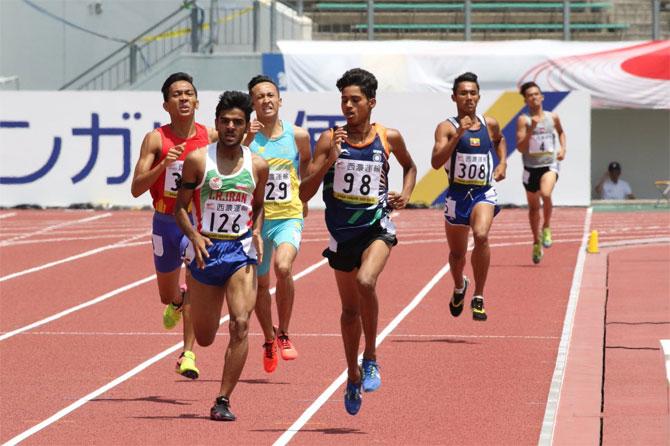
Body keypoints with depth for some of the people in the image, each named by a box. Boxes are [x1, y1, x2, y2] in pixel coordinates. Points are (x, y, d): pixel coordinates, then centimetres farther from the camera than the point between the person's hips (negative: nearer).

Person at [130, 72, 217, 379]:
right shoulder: (156, 140, -8)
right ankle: (178, 301, 55)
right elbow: (136, 188, -12)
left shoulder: (210, 137, -3)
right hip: (165, 222, 1)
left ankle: (188, 354, -24)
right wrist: (163, 165, -28)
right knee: (167, 296, 16)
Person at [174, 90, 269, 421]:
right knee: (204, 338, 9)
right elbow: (180, 207, 0)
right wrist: (194, 236, -17)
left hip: (241, 251, 1)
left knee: (240, 324, -18)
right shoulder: (198, 160, -4)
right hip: (205, 250, 0)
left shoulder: (257, 166, 2)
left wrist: (256, 232, -1)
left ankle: (223, 401, -12)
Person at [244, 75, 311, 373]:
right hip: (255, 218, 1)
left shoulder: (297, 136, -1)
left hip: (288, 217, -1)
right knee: (260, 285, 12)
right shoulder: (246, 136, -6)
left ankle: (284, 334, -9)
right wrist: (245, 141, -31)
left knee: (283, 267, -28)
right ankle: (269, 340, 37)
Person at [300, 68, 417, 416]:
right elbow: (304, 194, -10)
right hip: (342, 232, 2)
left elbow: (409, 166, 20)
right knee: (350, 309, 14)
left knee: (366, 282, -31)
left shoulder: (388, 138, -4)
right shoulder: (330, 140, -6)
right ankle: (353, 377, 34)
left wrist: (406, 193, 1)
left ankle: (371, 359, -12)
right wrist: (329, 161, -23)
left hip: (377, 227, -2)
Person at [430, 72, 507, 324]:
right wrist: (458, 134, -27)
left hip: (484, 193, 0)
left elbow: (500, 140, 30)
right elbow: (436, 162, -21)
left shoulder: (489, 125, 5)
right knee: (457, 252, 14)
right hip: (457, 193, 0)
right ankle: (459, 287, 49)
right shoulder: (447, 128, -7)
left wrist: (503, 163, 12)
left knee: (481, 236, -29)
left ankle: (478, 298, -20)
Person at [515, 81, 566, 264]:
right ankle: (536, 242, 30)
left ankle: (547, 228, -6)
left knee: (546, 194, -30)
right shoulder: (523, 120, -5)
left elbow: (561, 132, 26)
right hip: (531, 167, 1)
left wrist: (562, 148, 9)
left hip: (549, 164, -1)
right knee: (533, 207, 12)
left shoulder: (552, 117, 4)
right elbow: (520, 148, -13)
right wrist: (531, 129, -23)